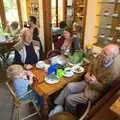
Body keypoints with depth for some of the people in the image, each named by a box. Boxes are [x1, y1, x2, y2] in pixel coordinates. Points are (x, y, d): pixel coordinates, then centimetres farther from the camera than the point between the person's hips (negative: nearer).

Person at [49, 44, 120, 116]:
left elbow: (103, 88, -17)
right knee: (69, 86, -13)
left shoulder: (114, 71, -29)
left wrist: (94, 82, -34)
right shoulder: (101, 57, -12)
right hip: (89, 82, 6)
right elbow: (92, 64, 10)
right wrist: (88, 73, -7)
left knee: (70, 99, -11)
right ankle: (59, 107, 2)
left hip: (96, 91, -6)